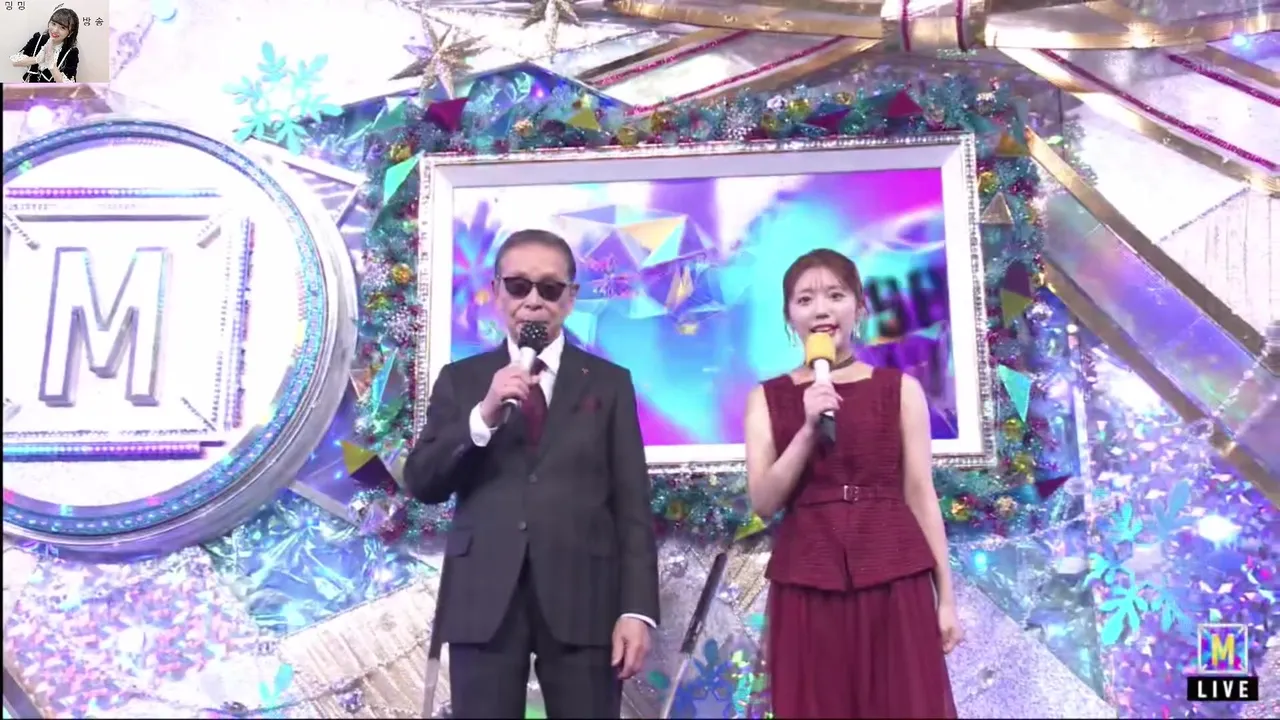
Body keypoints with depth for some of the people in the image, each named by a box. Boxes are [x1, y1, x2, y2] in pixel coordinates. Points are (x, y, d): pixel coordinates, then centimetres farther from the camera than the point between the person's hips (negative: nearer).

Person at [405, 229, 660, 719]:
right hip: (482, 600, 1)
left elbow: (632, 503, 3)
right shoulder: (460, 379, 11)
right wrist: (484, 414, -12)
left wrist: (637, 608, -6)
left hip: (583, 599, 0)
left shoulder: (609, 382, 8)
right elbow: (421, 484, 2)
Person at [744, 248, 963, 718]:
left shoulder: (901, 389, 6)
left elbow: (920, 495, 5)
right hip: (807, 584, 0)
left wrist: (946, 596, 3)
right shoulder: (768, 398, 7)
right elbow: (764, 502, -1)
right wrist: (808, 429, -13)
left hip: (894, 580, 0)